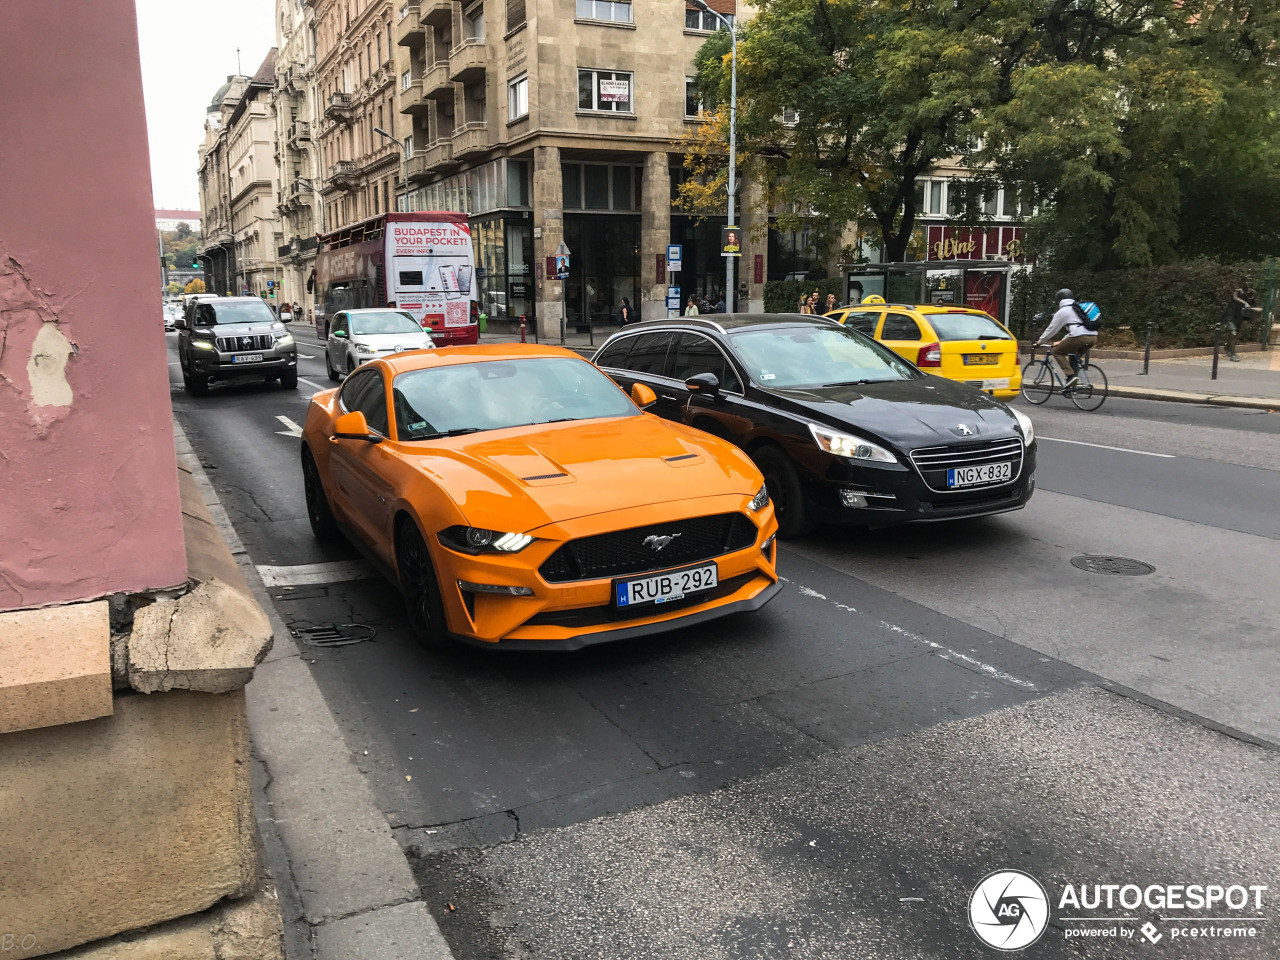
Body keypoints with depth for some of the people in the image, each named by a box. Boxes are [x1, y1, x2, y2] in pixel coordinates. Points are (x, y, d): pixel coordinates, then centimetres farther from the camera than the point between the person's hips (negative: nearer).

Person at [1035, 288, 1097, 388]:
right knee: (1074, 354, 28)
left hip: (1079, 337, -8)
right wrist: (1062, 341, 42)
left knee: (1057, 352, 7)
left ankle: (1070, 375, -10)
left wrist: (1040, 342, 22)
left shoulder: (1062, 311, 7)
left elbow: (1051, 329, 10)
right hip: (1093, 337, 8)